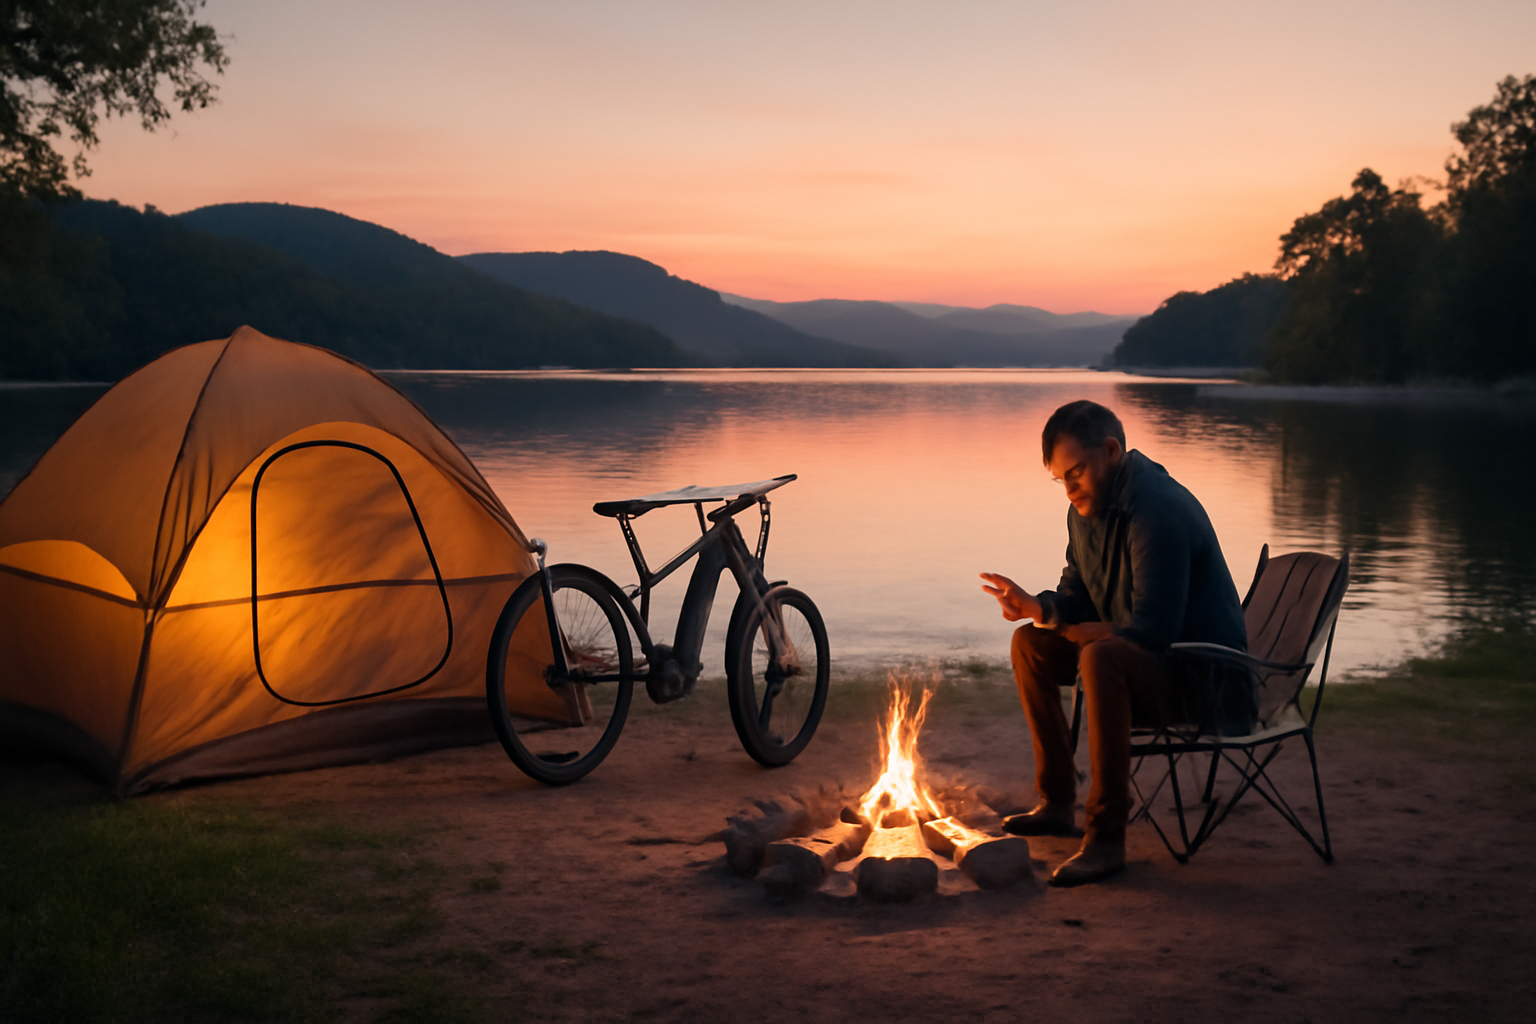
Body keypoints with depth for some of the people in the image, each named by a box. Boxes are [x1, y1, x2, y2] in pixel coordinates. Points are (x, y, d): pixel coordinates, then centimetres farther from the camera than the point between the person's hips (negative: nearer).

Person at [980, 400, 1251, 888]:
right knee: (1029, 643, 6)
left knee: (1101, 658, -36)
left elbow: (1152, 631, -29)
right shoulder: (1087, 509, 6)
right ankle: (1057, 804, 11)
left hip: (1207, 680, -10)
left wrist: (1077, 632, -12)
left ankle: (1107, 838, -30)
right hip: (1145, 656, 10)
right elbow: (1076, 596, 17)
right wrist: (1037, 606, -7)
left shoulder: (1159, 511, -24)